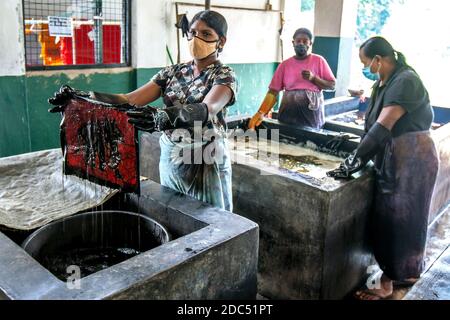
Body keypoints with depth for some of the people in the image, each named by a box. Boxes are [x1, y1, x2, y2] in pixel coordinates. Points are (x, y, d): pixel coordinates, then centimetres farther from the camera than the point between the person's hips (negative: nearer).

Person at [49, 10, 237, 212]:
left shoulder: (225, 76, -9)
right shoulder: (172, 72, 6)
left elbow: (206, 109, -31)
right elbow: (130, 100, -6)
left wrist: (163, 117, -49)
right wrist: (85, 98, -21)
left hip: (206, 165, -4)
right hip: (169, 160, 5)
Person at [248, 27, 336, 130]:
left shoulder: (319, 61, 2)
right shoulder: (284, 65, 5)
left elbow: (332, 85, 2)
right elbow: (273, 92, -1)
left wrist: (313, 78, -13)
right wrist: (261, 112, -14)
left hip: (312, 115, -1)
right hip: (288, 114, 2)